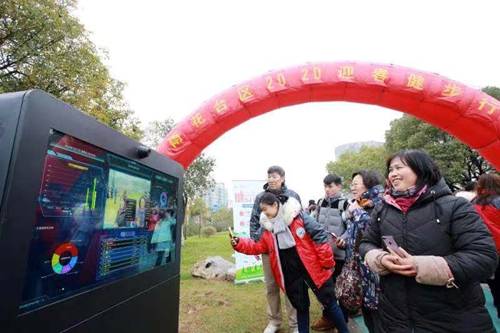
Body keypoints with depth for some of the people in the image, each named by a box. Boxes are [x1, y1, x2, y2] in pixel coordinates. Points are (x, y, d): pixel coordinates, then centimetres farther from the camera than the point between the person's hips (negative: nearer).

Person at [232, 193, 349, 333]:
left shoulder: (297, 216, -15)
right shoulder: (269, 227, 2)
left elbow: (319, 234, -14)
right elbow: (258, 246, 10)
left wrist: (327, 262, -13)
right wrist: (239, 243, -4)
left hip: (312, 268, -4)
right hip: (291, 274, 5)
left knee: (329, 302, 11)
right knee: (300, 306, 20)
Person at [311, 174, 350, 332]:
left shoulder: (345, 203, -11)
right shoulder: (320, 203, 6)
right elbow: (315, 224, 16)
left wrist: (340, 240, -25)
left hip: (340, 253, -5)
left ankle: (343, 320, 31)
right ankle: (327, 317, 37)